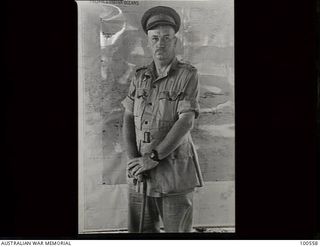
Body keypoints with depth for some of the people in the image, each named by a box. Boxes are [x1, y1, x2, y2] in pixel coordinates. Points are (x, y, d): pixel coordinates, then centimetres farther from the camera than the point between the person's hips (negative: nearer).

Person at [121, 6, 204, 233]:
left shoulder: (188, 75, -6)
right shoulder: (140, 77, 9)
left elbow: (186, 122, -15)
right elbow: (128, 119, 5)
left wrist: (153, 158, -16)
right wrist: (133, 161, -8)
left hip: (175, 172, -4)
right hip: (141, 173, 4)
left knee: (177, 229, 7)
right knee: (139, 228, 12)